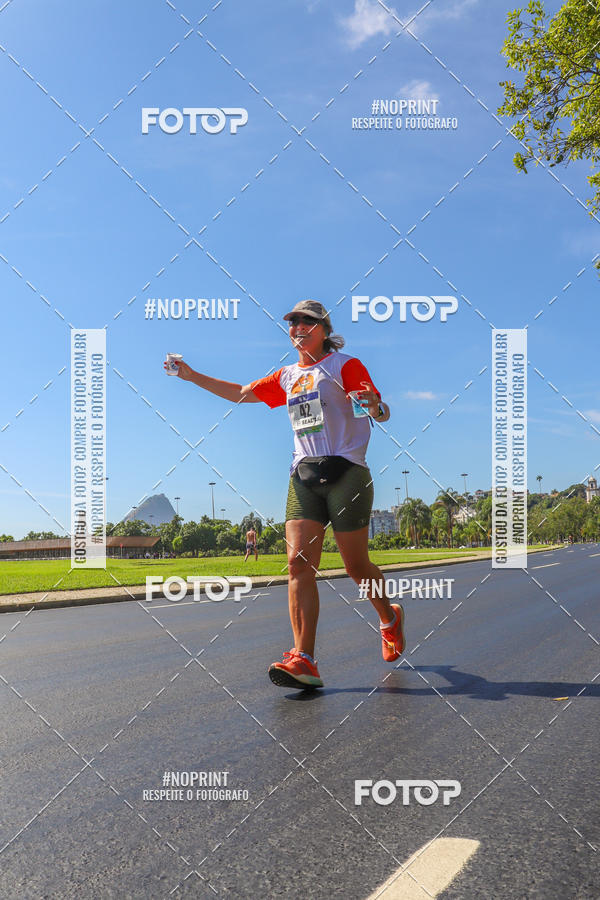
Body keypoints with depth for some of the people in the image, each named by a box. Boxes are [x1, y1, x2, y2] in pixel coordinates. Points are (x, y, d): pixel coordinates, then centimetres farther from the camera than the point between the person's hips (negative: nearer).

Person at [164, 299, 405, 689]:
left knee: (356, 566, 2)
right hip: (304, 475, 5)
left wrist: (372, 405, -28)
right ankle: (304, 661, -15)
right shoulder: (287, 377, 20)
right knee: (299, 562, -12)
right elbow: (241, 393, 29)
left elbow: (384, 412, -4)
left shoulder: (344, 364, 2)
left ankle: (390, 618, 32)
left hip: (346, 471, -5)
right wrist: (192, 375, 26)